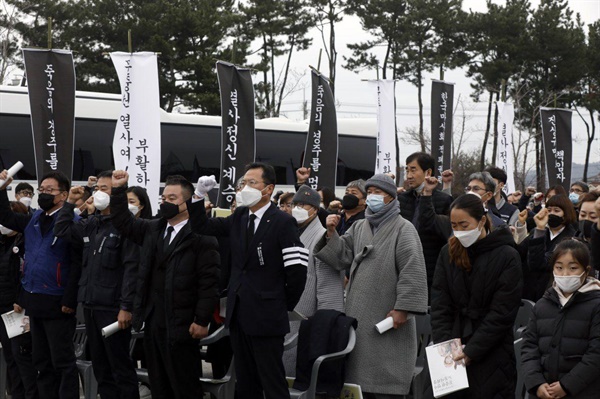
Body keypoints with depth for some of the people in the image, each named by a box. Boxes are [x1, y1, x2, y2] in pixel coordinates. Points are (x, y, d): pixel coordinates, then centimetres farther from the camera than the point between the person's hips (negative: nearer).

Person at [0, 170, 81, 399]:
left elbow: (77, 265, -18)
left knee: (62, 361, -1)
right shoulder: (34, 220, 11)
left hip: (56, 302, -8)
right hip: (34, 301, 8)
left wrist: (69, 301, -22)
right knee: (41, 361, 14)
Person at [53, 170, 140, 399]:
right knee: (100, 366, 13)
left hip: (113, 307, -8)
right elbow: (61, 231, 18)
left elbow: (131, 268, -15)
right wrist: (70, 202, 8)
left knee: (120, 366, -3)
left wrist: (126, 307, -19)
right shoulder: (91, 224, 12)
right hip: (90, 305, 8)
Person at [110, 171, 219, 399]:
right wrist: (119, 190, 4)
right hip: (152, 323, 7)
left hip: (181, 326, -7)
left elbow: (209, 281, -15)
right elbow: (123, 222, 19)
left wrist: (202, 321, -18)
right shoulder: (153, 229, 12)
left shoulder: (201, 236, -12)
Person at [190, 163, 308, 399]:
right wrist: (199, 195, -2)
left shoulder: (283, 223, -9)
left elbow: (297, 270, -12)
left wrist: (285, 306, -3)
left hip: (266, 317, -7)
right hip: (238, 315, 7)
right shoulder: (238, 218, 10)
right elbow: (201, 226, 11)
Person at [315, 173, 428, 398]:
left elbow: (412, 271, -13)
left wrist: (402, 308, -19)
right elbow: (341, 258, 11)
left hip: (387, 319, -6)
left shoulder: (403, 229, -3)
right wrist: (331, 234, -4)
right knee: (360, 375, 10)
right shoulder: (359, 228, 18)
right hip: (359, 317, 6)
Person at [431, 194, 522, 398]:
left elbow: (502, 313, -10)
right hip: (454, 352, 4)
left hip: (492, 356, -3)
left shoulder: (506, 256, -6)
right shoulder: (448, 253, 7)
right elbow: (439, 306, 3)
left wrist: (472, 351, -13)